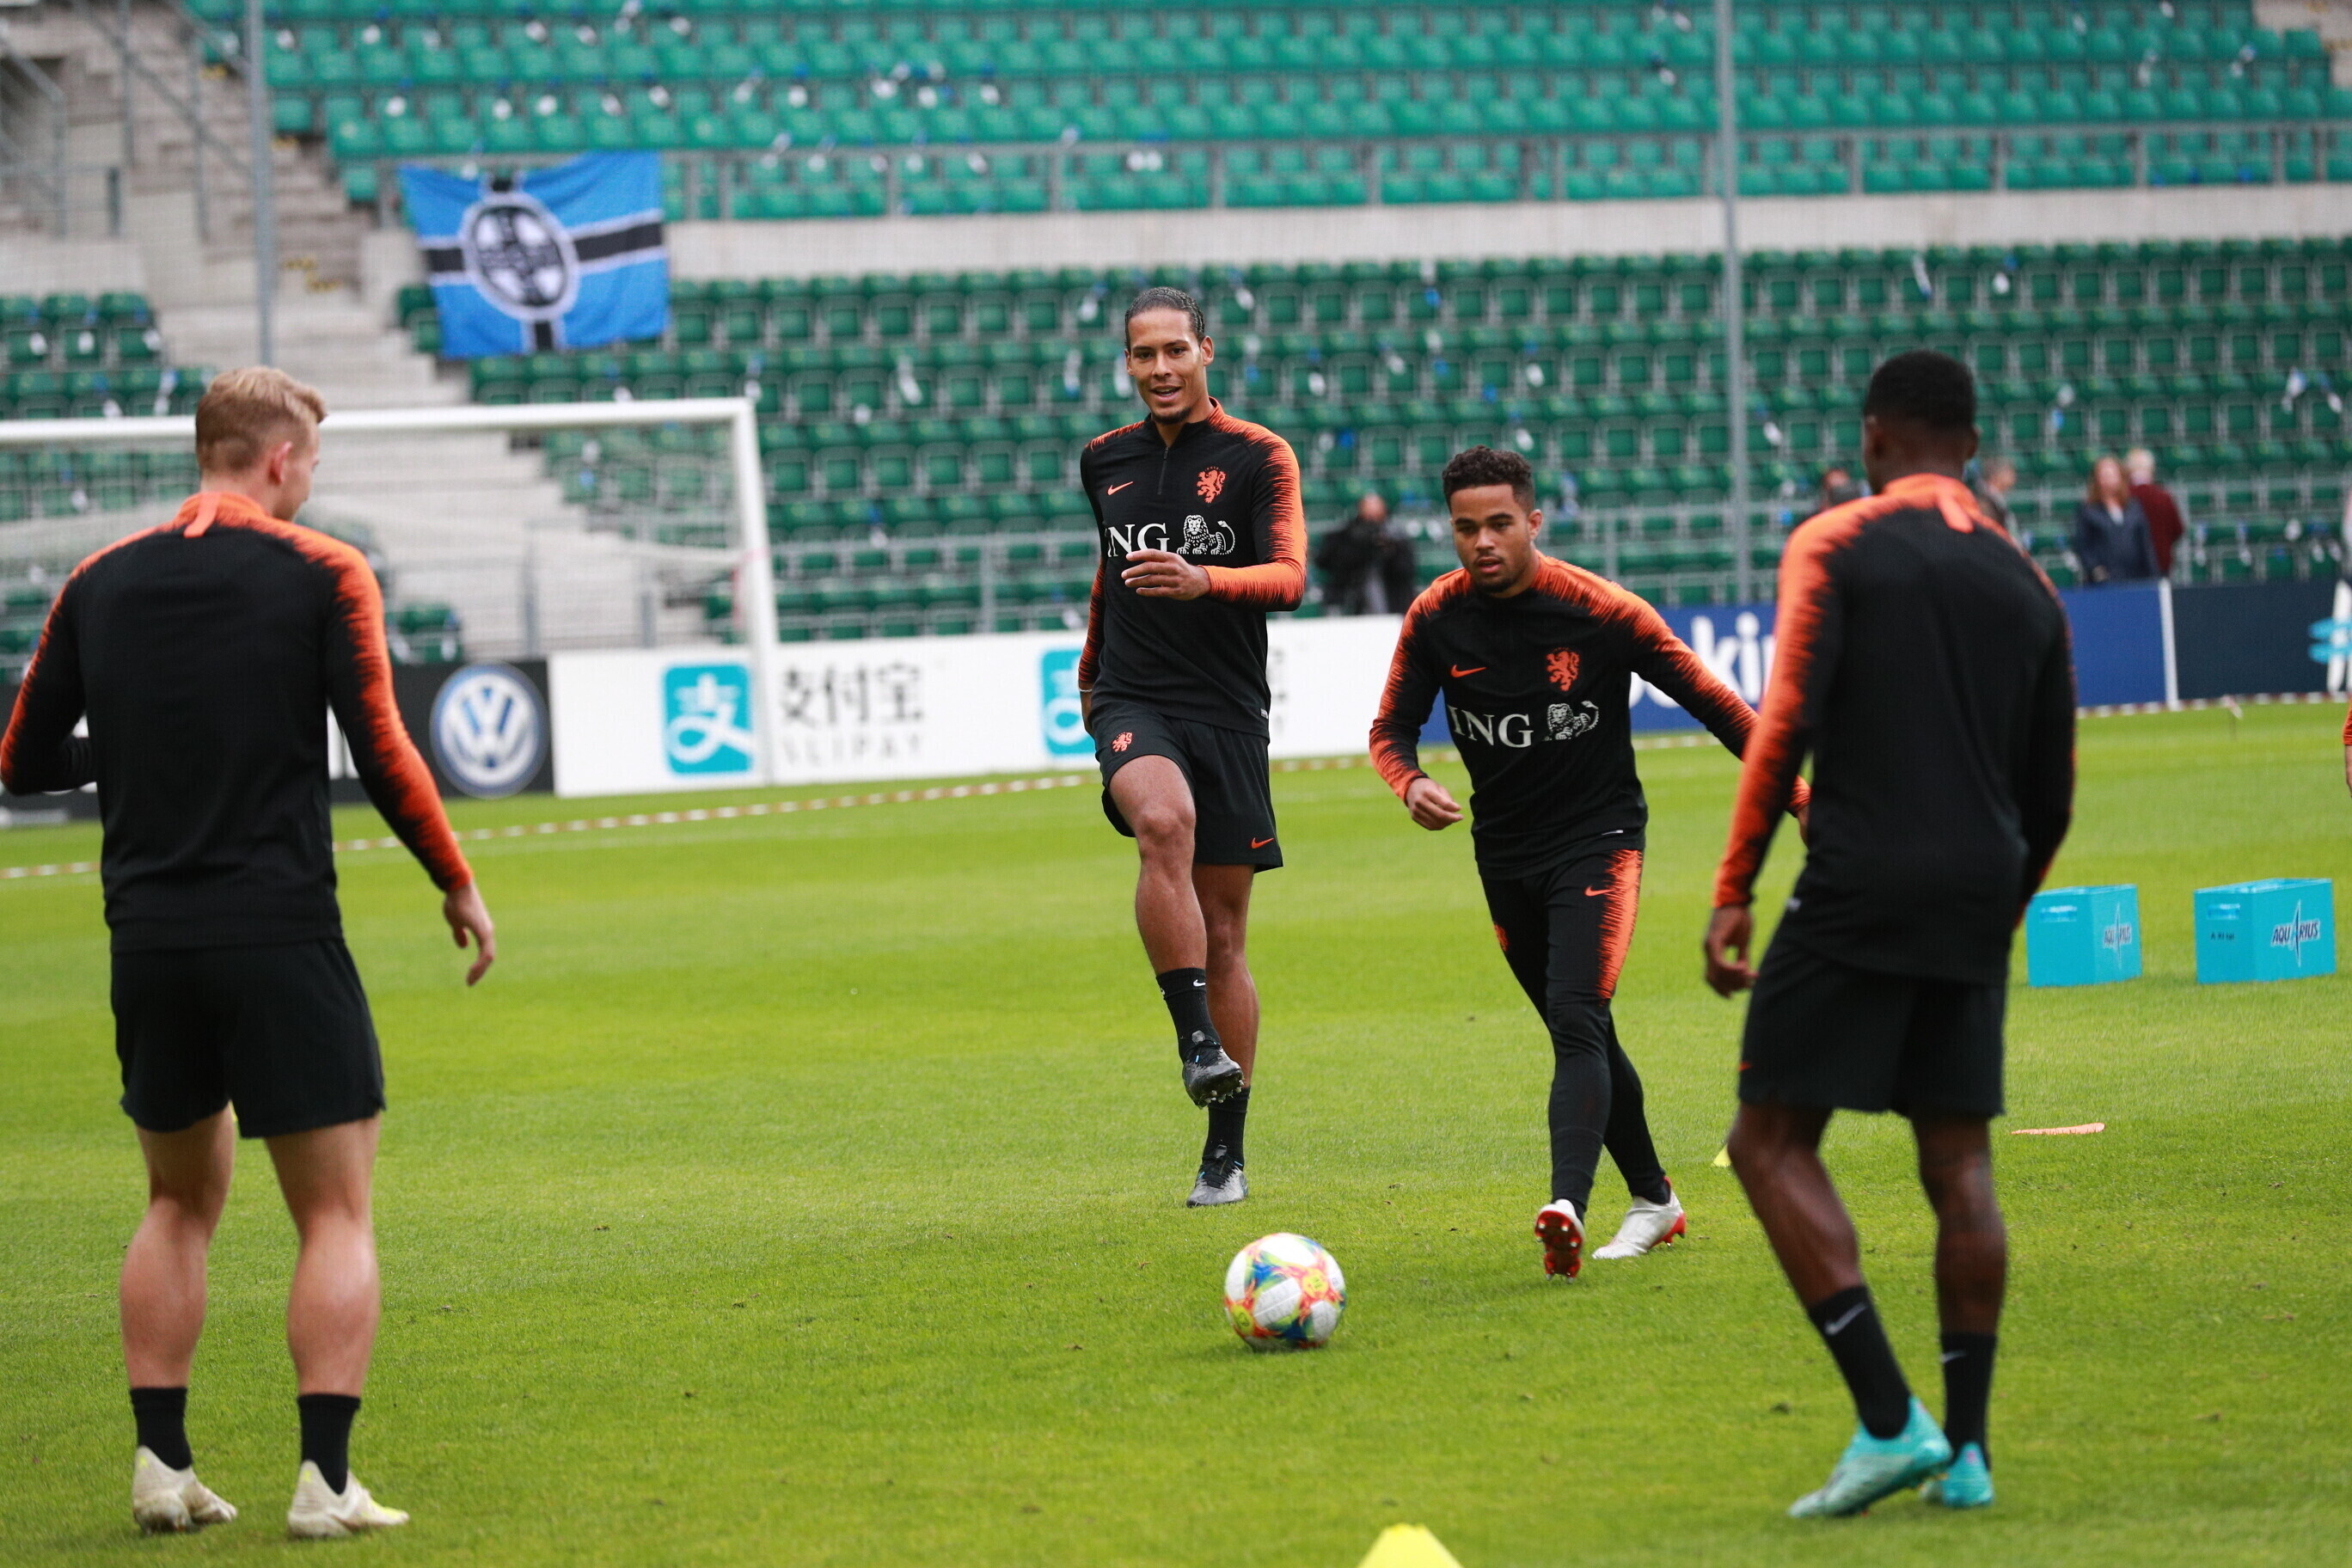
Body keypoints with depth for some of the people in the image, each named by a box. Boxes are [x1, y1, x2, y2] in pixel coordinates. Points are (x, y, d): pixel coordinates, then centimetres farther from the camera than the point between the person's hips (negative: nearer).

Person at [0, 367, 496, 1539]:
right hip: (282, 937, -4)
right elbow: (382, 756, -9)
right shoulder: (321, 575, -5)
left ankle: (160, 1464, 12)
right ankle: (324, 1479, -5)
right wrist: (459, 884, 3)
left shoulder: (99, 584, 7)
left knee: (180, 1205, 18)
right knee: (336, 1215, 3)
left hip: (148, 939, 4)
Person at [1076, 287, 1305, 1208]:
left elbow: (1289, 575, -13)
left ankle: (1225, 1155, 10)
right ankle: (1198, 1047, -36)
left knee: (1224, 933, 3)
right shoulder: (1105, 461, 13)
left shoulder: (1258, 457, 0)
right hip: (1133, 703, 1)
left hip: (1229, 712, -1)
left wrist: (1203, 580, -31)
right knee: (1164, 825, -34)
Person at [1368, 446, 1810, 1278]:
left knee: (1577, 1022, -23)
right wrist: (1411, 784, -22)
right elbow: (1393, 727, 1)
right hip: (1504, 850, 5)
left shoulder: (1600, 610, -16)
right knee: (1582, 1036, 15)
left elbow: (1712, 702, -10)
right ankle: (1653, 1200, 32)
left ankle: (1566, 1208, -37)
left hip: (1597, 837, -5)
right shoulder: (1436, 618, -6)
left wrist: (1796, 795, -11)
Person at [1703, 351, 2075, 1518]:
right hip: (1977, 898, 5)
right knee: (1959, 1165, 10)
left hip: (1858, 891, -5)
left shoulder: (1834, 547, -1)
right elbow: (2051, 794, 16)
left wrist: (1733, 888, -9)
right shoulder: (2025, 583, 14)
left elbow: (1786, 722, -12)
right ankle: (1965, 1450, 7)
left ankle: (1889, 1419, -11)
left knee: (1773, 1143, 0)